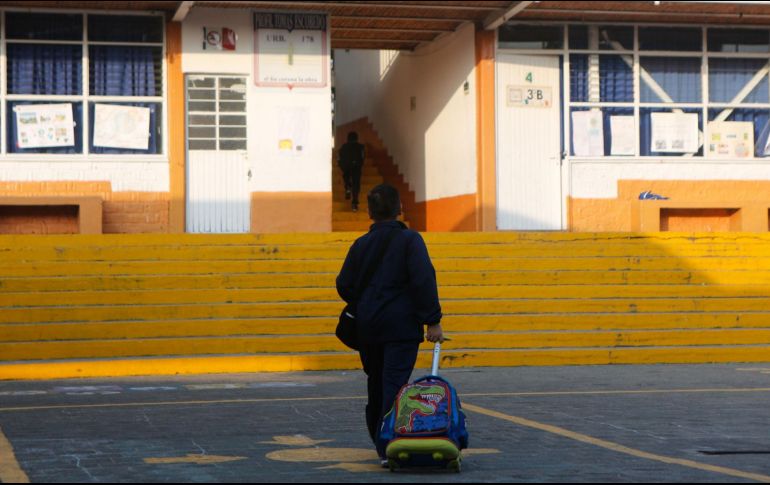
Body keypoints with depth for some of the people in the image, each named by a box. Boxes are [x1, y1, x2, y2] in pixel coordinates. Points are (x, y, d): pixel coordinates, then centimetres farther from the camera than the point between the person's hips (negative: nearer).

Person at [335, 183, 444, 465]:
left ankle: (379, 440, 27)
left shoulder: (361, 244, 8)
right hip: (401, 326, -5)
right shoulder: (409, 239, -5)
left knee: (376, 384, 17)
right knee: (395, 385, -8)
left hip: (367, 326, 5)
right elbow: (424, 281, -15)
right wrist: (432, 320, -13)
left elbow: (344, 285, 9)